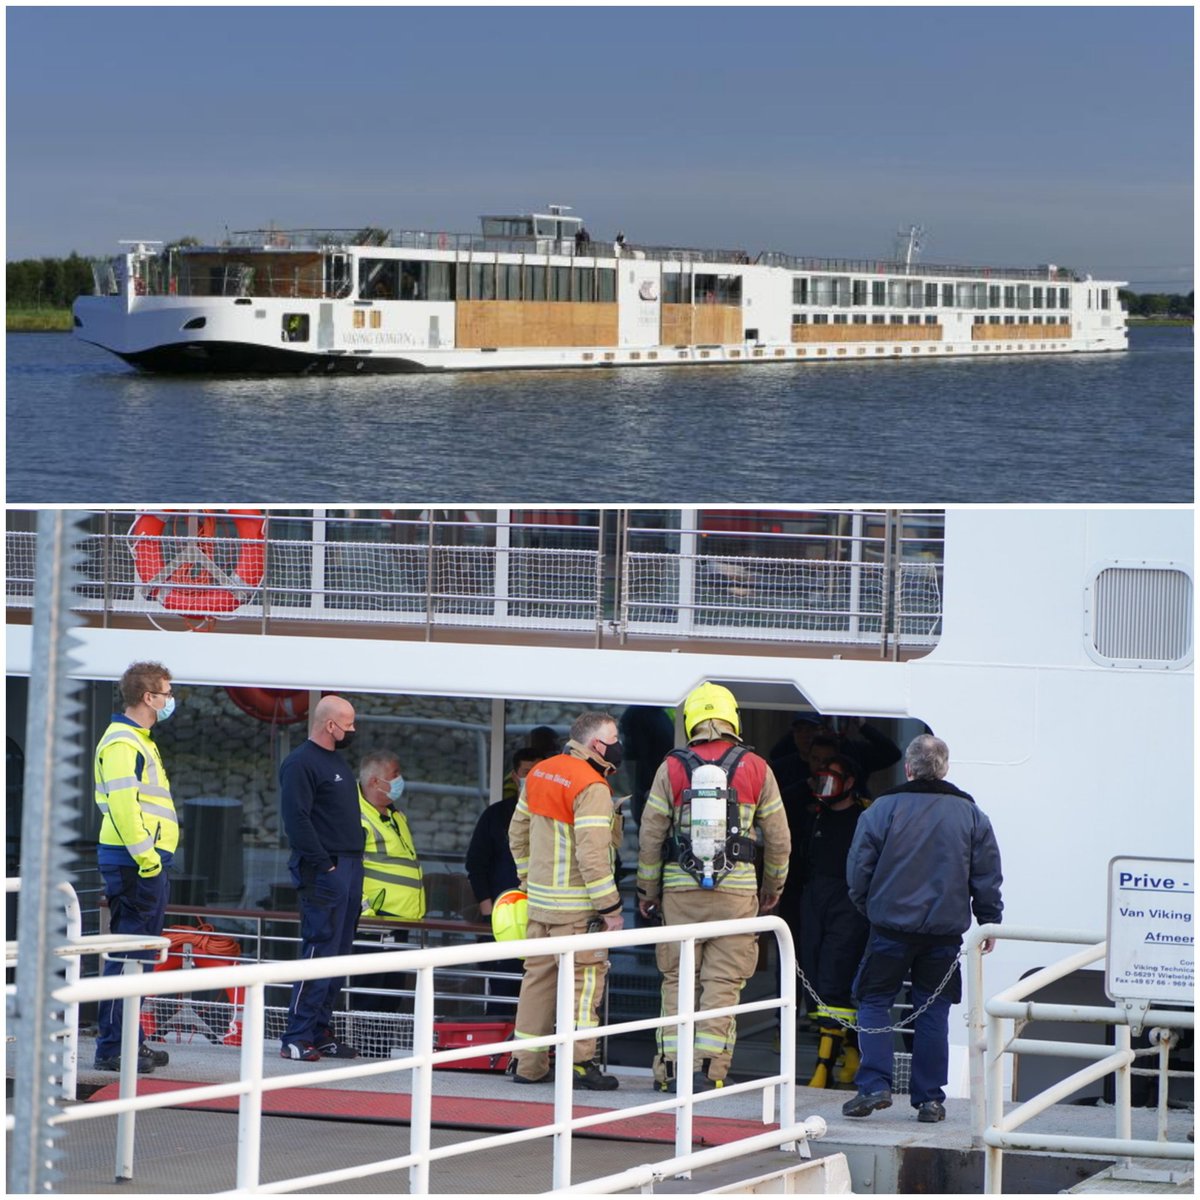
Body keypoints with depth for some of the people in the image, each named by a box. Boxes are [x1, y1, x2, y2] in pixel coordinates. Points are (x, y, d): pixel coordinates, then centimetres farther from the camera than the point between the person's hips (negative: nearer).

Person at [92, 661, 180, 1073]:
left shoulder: (138, 742, 21)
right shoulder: (122, 744, -13)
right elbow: (122, 805, -22)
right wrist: (146, 857, -22)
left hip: (149, 863, 11)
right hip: (134, 865, -11)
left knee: (137, 956, 14)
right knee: (128, 956, -10)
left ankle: (132, 1041, 20)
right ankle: (112, 1047, -10)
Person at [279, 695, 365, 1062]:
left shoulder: (338, 762, 20)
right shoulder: (301, 763, -10)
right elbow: (296, 820, -18)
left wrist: (355, 862, 14)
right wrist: (324, 865, -19)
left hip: (350, 868, 10)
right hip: (324, 870, -10)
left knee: (338, 954, 10)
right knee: (319, 951, -11)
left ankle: (321, 1032, 14)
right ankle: (297, 1038, -11)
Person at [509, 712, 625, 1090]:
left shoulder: (539, 774, 11)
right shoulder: (592, 788, -16)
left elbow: (518, 833, 20)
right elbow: (592, 853, -22)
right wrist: (610, 907, -18)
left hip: (540, 900, 8)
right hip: (577, 906, -8)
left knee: (538, 975, 13)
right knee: (585, 978, -3)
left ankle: (528, 1062, 16)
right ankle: (580, 1062, -5)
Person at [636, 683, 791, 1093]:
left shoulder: (672, 768, 1)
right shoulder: (755, 768, 2)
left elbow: (650, 835, 2)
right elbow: (778, 837, 7)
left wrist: (647, 889, 14)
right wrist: (773, 886, 21)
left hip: (681, 889, 1)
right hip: (736, 889, 0)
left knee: (677, 980, 8)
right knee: (722, 982, 3)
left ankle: (670, 1067, 6)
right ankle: (708, 1069, -3)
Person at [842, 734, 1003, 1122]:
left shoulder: (883, 810, -5)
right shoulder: (971, 815, 3)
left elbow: (859, 868, -2)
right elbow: (987, 876, 7)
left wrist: (866, 906, 15)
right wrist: (989, 922, 17)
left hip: (891, 927, -2)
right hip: (945, 930, 2)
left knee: (874, 1002, 7)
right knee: (933, 1011, 8)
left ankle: (874, 1085, -6)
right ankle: (929, 1098, 7)